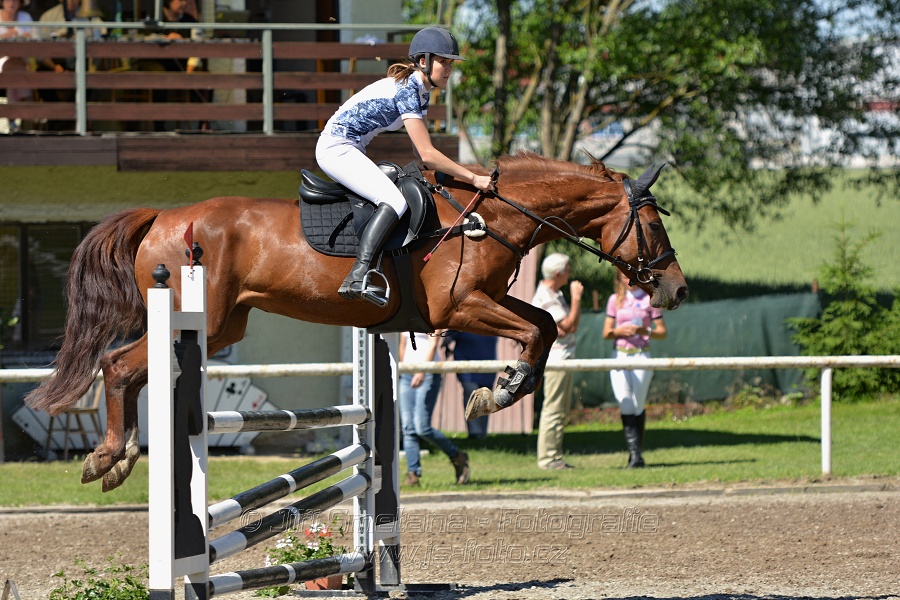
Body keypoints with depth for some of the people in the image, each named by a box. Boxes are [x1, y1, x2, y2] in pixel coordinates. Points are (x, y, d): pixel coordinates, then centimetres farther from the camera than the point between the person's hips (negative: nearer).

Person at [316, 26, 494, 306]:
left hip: (352, 151, 11)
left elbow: (421, 153, 15)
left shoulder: (420, 91, 10)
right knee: (394, 201, -26)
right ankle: (358, 279, -38)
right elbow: (426, 154, -22)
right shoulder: (405, 91, -20)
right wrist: (473, 178, -20)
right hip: (337, 149, -11)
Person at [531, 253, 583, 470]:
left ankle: (555, 456, 15)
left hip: (565, 357, 10)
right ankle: (547, 458, -8)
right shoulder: (544, 298, -16)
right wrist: (576, 297, -12)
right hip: (554, 356, -10)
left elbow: (573, 325, 17)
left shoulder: (557, 294, 16)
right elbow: (569, 326, -19)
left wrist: (568, 326, -5)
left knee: (562, 411, 11)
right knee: (553, 409, -9)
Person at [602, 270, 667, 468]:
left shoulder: (649, 299, 4)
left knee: (638, 406, 1)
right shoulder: (615, 300, 11)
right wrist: (621, 331, -12)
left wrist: (645, 331, -17)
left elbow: (662, 332, 2)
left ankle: (636, 453, 12)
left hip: (642, 356, -2)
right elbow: (606, 333, 9)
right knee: (626, 406, -10)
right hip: (620, 356, 2)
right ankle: (635, 454, -15)